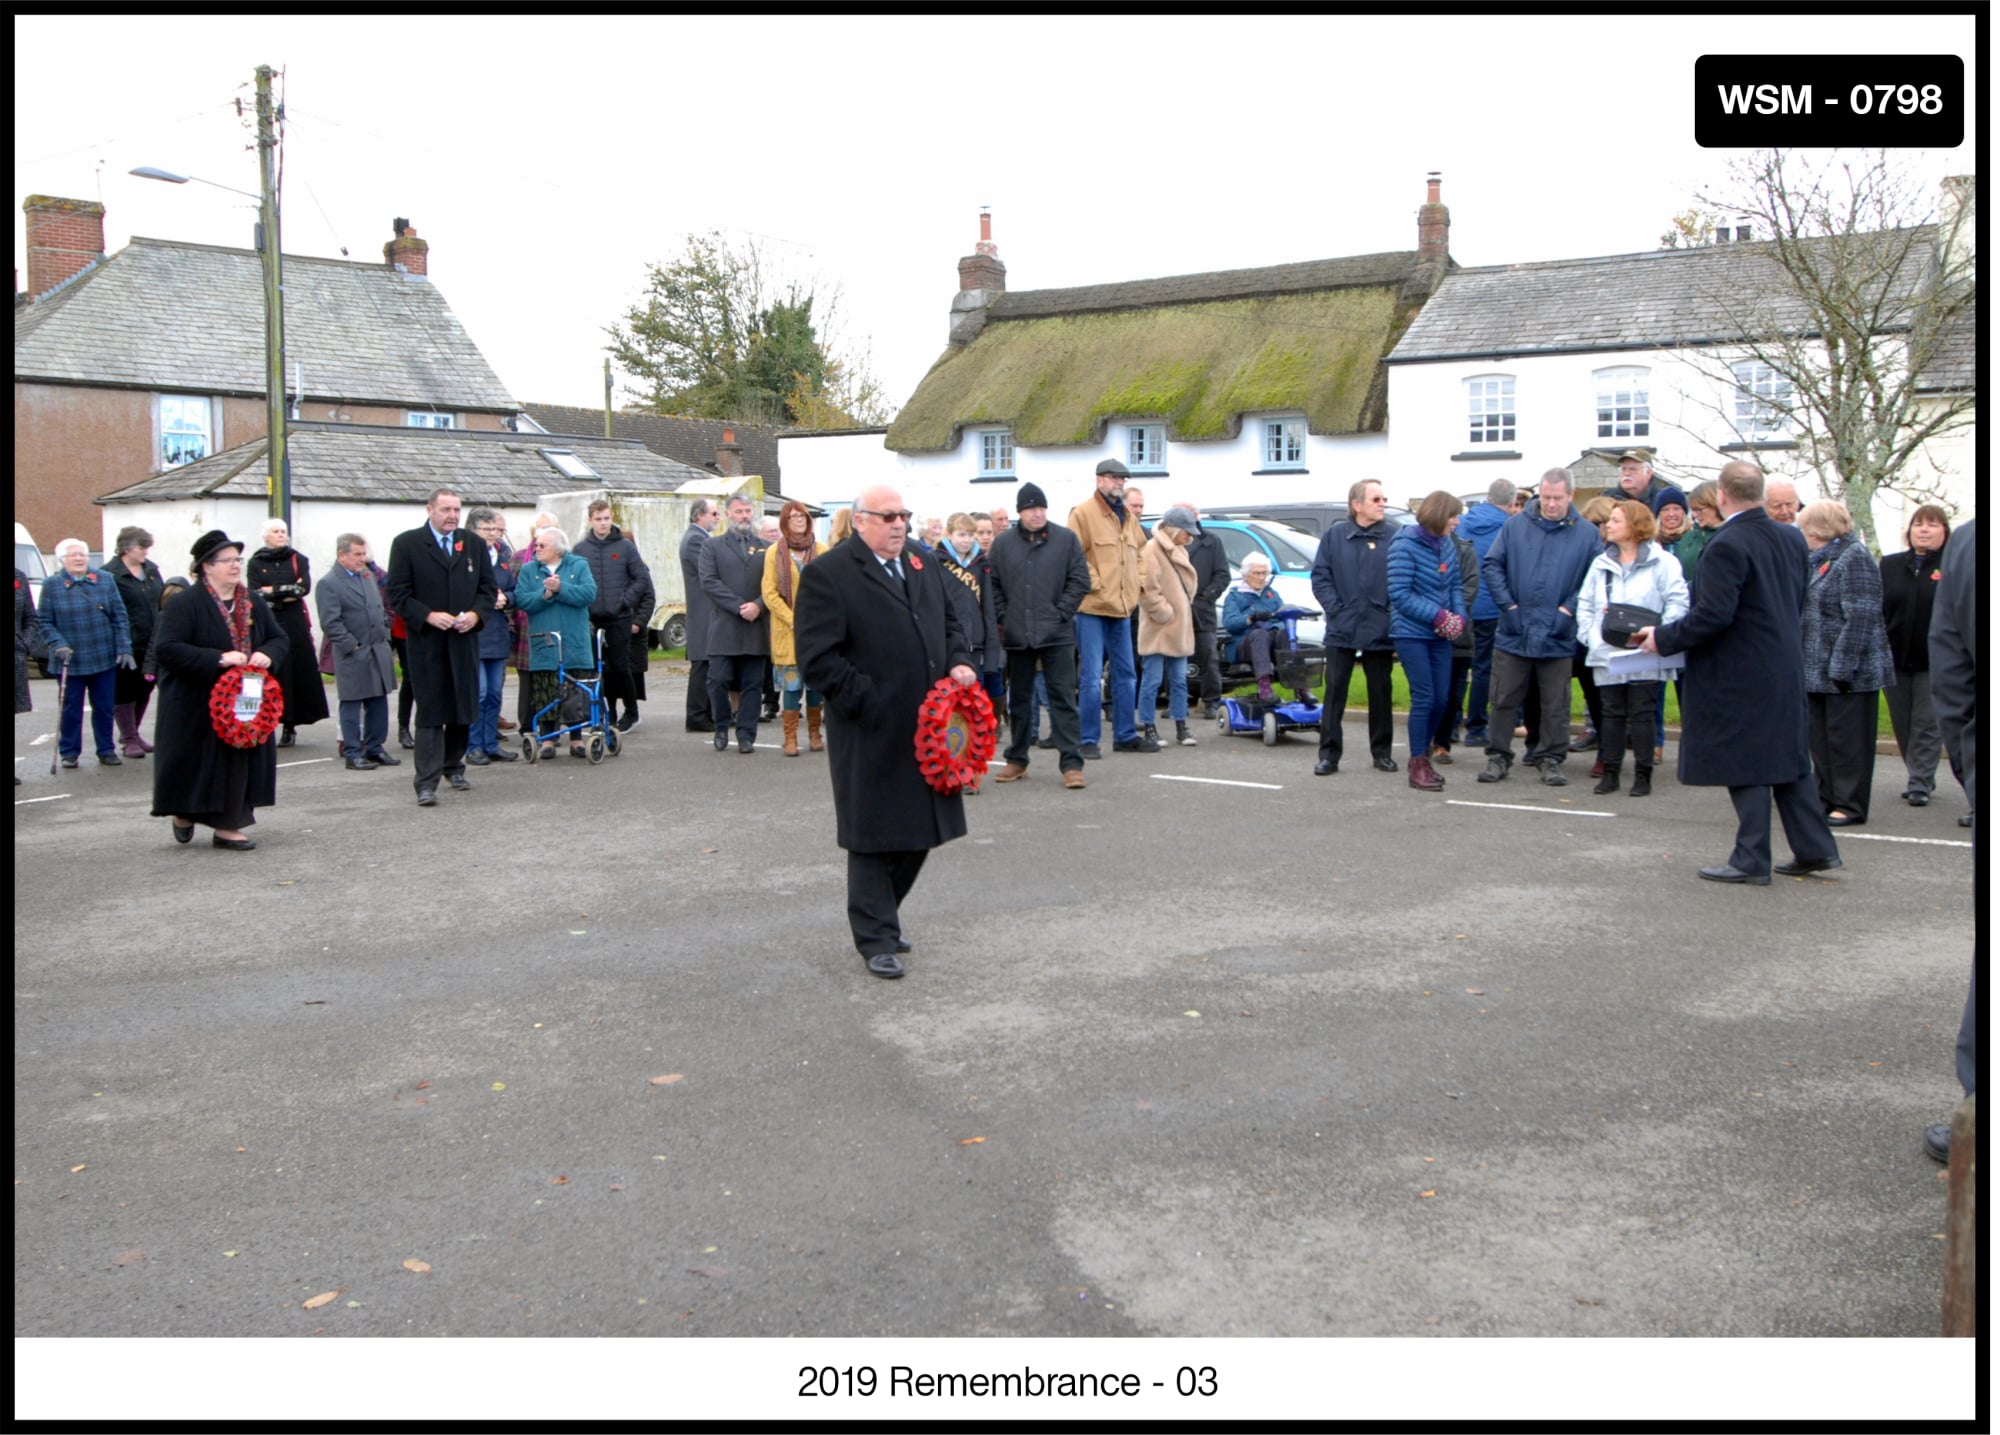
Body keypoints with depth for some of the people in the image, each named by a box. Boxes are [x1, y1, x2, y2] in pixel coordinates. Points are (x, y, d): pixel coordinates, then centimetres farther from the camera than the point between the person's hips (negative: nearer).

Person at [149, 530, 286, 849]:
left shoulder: (254, 602, 9)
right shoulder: (185, 605, -11)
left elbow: (280, 637, 13)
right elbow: (168, 648, -19)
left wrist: (268, 655, -10)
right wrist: (217, 659, -25)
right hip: (196, 704, -5)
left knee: (239, 759, 5)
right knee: (198, 761, 1)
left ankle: (228, 826, 14)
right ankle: (184, 811, 25)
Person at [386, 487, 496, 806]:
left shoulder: (474, 545, 11)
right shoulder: (406, 544, -1)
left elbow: (488, 588, 11)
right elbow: (398, 593, -4)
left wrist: (476, 614, -8)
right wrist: (428, 616, -17)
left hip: (464, 640, 4)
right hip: (426, 642, -4)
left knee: (464, 708, 11)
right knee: (430, 713, -5)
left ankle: (453, 766, 30)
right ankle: (427, 783, -4)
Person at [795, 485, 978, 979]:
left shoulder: (923, 566, 13)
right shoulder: (828, 574, -11)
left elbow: (949, 623, 24)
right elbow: (817, 659, -15)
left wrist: (959, 662, 4)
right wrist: (867, 700, -17)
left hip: (925, 729, 7)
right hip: (871, 736, -7)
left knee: (919, 833, 15)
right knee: (873, 839, 3)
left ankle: (879, 915, 33)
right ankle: (876, 939, 14)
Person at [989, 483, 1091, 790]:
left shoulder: (1066, 539, 1)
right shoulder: (1002, 542, 6)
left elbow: (1080, 581, -1)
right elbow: (993, 584, 7)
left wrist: (1061, 613, -7)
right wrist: (1003, 619, -2)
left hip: (1057, 634, -2)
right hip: (1017, 635, 2)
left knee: (1063, 697, -3)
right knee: (1019, 699, 12)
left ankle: (1071, 764, -3)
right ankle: (1017, 760, 22)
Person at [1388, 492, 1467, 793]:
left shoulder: (1448, 546, 5)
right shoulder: (1404, 546, -13)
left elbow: (1456, 585, 12)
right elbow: (1399, 594, -15)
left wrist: (1459, 616, -7)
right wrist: (1438, 615, -18)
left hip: (1440, 634, 6)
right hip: (1411, 633, -6)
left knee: (1441, 699, 6)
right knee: (1424, 697, -8)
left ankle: (1422, 755, 24)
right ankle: (1418, 766, 3)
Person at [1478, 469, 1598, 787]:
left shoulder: (1587, 534, 1)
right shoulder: (1515, 526, 1)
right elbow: (1491, 566, 1)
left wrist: (1569, 609, -9)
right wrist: (1508, 605, -7)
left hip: (1558, 636, 0)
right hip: (1513, 631, 0)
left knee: (1555, 703, 8)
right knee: (1504, 699, 6)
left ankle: (1551, 758, 18)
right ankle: (1498, 755, 15)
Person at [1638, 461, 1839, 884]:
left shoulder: (1726, 546, -19)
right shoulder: (1791, 538, 7)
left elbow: (1713, 615, -24)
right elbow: (1798, 602, 15)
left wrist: (1663, 638, -13)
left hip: (1741, 673, -8)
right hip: (1786, 668, 8)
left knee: (1745, 765, -1)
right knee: (1788, 757, 17)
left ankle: (1751, 860, 5)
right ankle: (1815, 848, 21)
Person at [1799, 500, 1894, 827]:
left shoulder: (1854, 558, -13)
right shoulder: (1821, 560, 16)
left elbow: (1860, 617, -20)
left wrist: (1842, 666, -22)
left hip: (1848, 673, -9)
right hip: (1819, 671, 9)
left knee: (1847, 739, -3)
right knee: (1822, 738, 13)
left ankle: (1850, 805, 3)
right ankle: (1827, 798, 21)